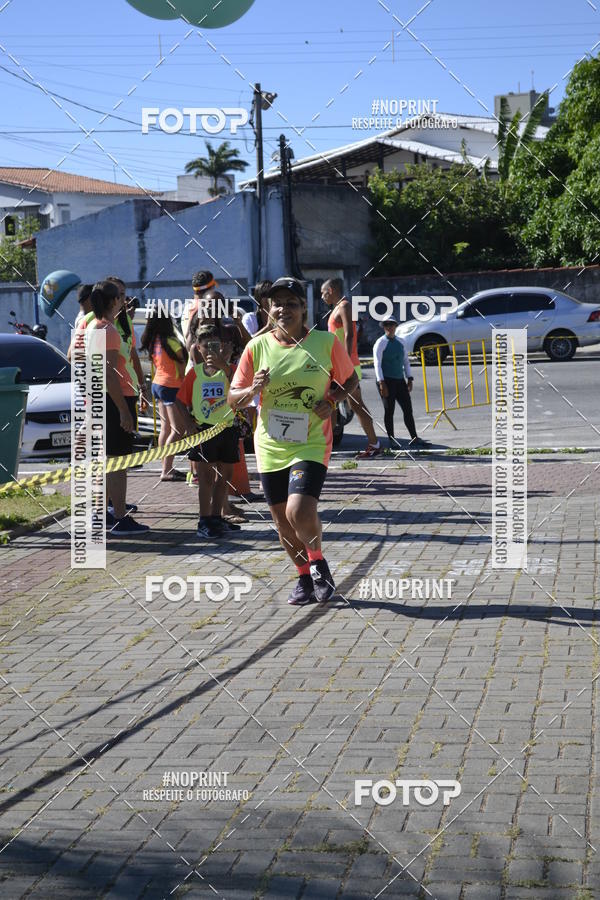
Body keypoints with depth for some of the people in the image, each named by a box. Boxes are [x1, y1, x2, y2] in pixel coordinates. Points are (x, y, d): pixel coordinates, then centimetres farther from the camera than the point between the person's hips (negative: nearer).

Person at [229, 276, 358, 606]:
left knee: (300, 513, -21)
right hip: (270, 446, 3)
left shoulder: (326, 342, -4)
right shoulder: (258, 346, 0)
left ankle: (317, 559, 10)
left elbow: (350, 379, 10)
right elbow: (233, 399, 4)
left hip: (310, 444, -3)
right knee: (283, 521, 11)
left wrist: (332, 400, -9)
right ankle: (305, 577, 34)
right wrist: (253, 390, -17)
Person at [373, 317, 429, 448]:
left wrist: (409, 379, 9)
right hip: (387, 381, -6)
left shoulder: (400, 342, 12)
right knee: (389, 411, -2)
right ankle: (392, 441, 4)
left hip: (400, 380, 6)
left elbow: (406, 361, 18)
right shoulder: (380, 343, -6)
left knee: (408, 409, 4)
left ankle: (414, 439, 8)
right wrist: (382, 383, -19)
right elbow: (377, 364, -12)